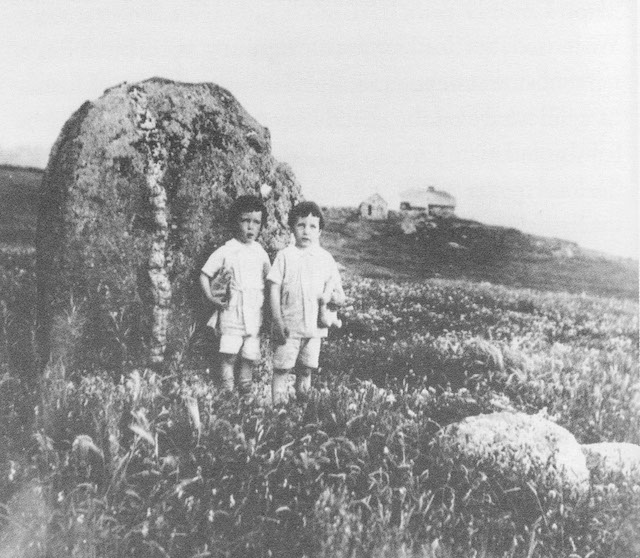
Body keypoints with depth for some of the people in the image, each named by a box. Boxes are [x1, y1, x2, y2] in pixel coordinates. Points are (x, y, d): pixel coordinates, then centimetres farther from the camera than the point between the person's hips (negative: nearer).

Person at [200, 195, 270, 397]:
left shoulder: (261, 254, 9)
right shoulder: (225, 252, -1)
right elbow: (204, 275, 3)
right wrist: (211, 298, -6)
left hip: (255, 314, 3)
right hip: (231, 313, -3)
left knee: (249, 358, 5)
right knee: (228, 356, -9)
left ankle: (245, 393, 18)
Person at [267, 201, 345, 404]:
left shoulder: (326, 258, 6)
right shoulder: (285, 256, -2)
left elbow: (341, 296, 9)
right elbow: (274, 290, -3)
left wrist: (332, 296, -15)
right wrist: (278, 322, -11)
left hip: (315, 327, 3)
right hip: (288, 326, -2)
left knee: (306, 371, 12)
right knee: (282, 369, 0)